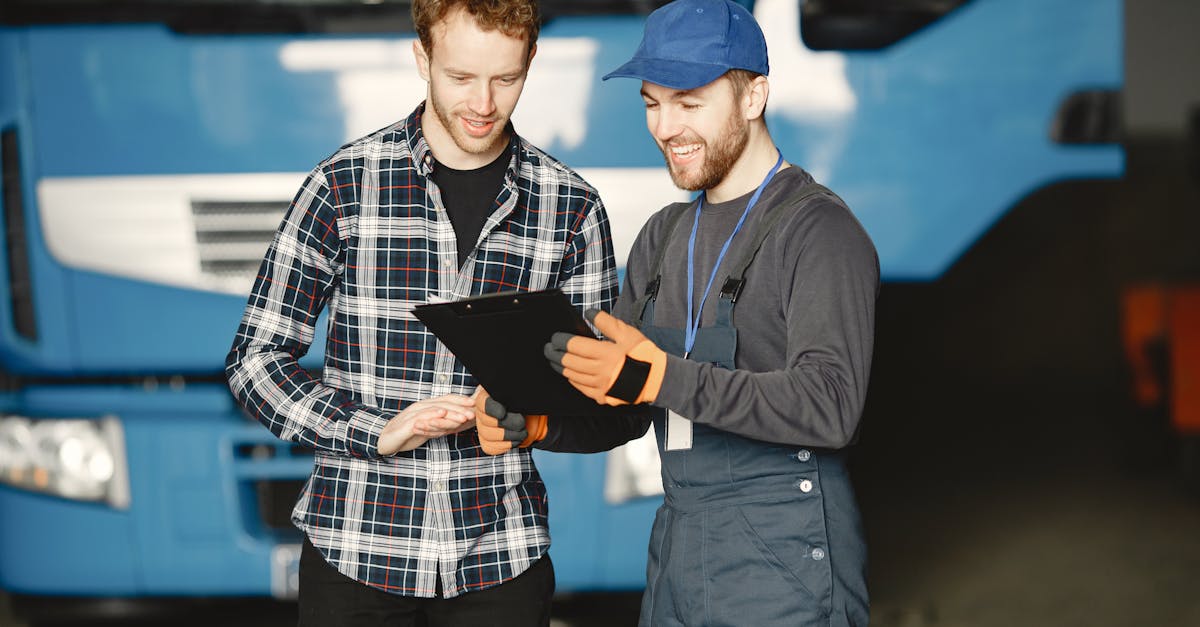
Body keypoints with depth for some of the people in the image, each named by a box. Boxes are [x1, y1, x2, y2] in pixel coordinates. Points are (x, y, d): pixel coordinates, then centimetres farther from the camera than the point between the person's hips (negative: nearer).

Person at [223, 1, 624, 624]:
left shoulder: (572, 206, 2)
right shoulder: (344, 184, -3)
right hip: (354, 545, -1)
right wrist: (376, 432, -14)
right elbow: (257, 358, -1)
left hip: (501, 559, 1)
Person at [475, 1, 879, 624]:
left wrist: (660, 378, -31)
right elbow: (617, 410, 15)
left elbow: (831, 406, -24)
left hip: (783, 571, -7)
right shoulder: (663, 236, 14)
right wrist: (538, 422, -7)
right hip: (675, 559, 7)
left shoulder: (820, 231, -11)